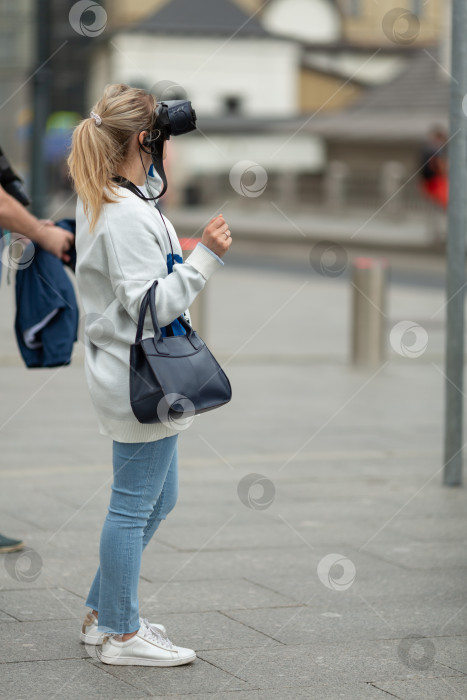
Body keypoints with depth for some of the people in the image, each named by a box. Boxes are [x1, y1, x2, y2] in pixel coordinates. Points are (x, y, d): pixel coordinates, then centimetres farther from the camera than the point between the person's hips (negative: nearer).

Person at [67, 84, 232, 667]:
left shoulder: (97, 201, 11)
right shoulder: (129, 216, -21)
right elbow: (151, 305, -24)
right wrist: (205, 256, -25)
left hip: (133, 377, 11)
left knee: (158, 499, 20)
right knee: (134, 505, 2)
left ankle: (102, 614, 30)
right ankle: (121, 634, 14)